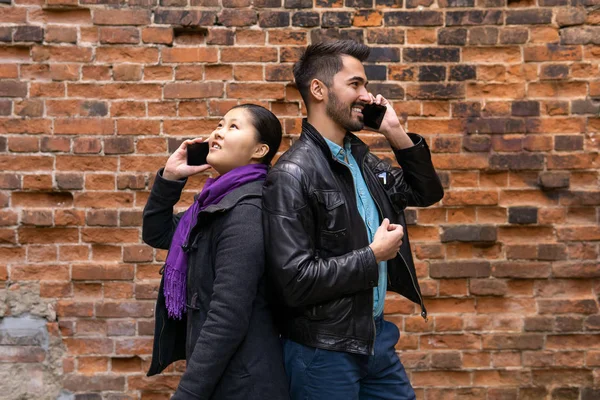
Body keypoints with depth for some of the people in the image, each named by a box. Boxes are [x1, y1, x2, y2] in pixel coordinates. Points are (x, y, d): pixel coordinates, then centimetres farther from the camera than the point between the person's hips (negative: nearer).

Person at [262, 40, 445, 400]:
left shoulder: (361, 157, 6)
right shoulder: (293, 175, -20)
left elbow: (425, 193, 14)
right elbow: (295, 281, -25)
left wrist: (396, 133, 1)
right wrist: (374, 255, -17)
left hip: (376, 334, 8)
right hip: (324, 352, -7)